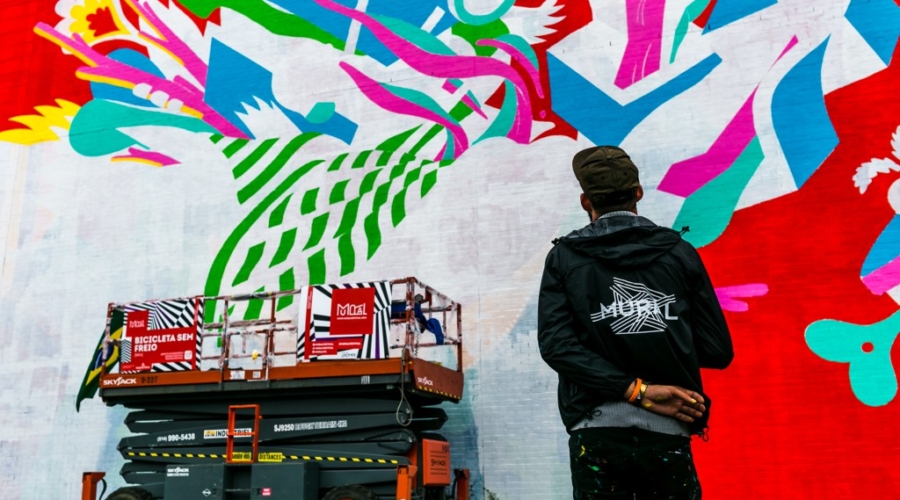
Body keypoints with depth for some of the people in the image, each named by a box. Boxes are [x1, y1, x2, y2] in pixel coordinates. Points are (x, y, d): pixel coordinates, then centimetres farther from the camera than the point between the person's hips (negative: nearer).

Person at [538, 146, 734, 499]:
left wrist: (636, 390, -10)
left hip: (596, 434, 0)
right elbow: (718, 350, 1)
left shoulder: (565, 258, 2)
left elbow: (556, 345, -11)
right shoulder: (679, 252, 3)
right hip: (666, 434, 1)